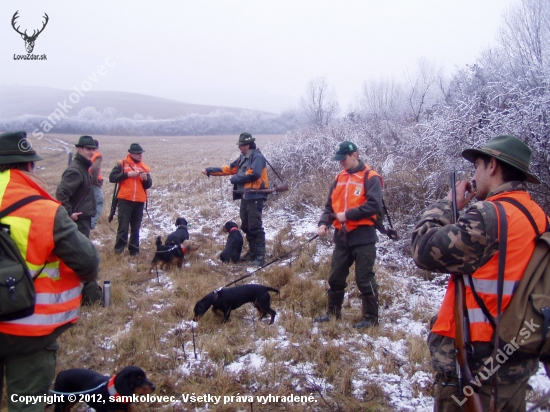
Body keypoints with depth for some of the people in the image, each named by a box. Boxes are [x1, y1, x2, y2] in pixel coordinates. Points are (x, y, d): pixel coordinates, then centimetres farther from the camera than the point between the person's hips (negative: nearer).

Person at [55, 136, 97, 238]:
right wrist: (69, 213, -23)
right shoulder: (75, 170, -19)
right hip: (79, 218, -10)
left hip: (84, 217, 10)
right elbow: (60, 193, -27)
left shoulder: (83, 167, 12)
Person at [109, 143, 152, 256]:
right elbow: (112, 177, -6)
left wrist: (146, 179, -10)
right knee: (123, 227, -3)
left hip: (139, 202, 3)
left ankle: (134, 251, 14)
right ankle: (118, 250, 7)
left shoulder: (144, 167, 12)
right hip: (125, 200, -3)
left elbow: (148, 185, 11)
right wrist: (127, 174, -13)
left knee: (136, 228, 7)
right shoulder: (121, 164, 3)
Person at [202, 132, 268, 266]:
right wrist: (210, 171, 17)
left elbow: (253, 174, -24)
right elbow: (228, 169, 21)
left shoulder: (257, 157, -10)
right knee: (246, 226, 13)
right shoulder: (243, 158, 18)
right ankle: (253, 253, 23)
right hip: (245, 196, 10)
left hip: (254, 196, -10)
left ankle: (260, 256, -8)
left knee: (255, 227, -10)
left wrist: (235, 179, -12)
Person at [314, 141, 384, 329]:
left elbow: (374, 205, -19)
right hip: (342, 236, 7)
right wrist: (324, 223, -4)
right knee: (335, 277, 13)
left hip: (363, 237, -7)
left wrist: (348, 214, -19)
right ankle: (333, 312, 28)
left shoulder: (370, 177, -7)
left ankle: (371, 318, 14)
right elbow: (330, 205, 13)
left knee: (364, 279, 0)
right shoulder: (340, 178, 13)